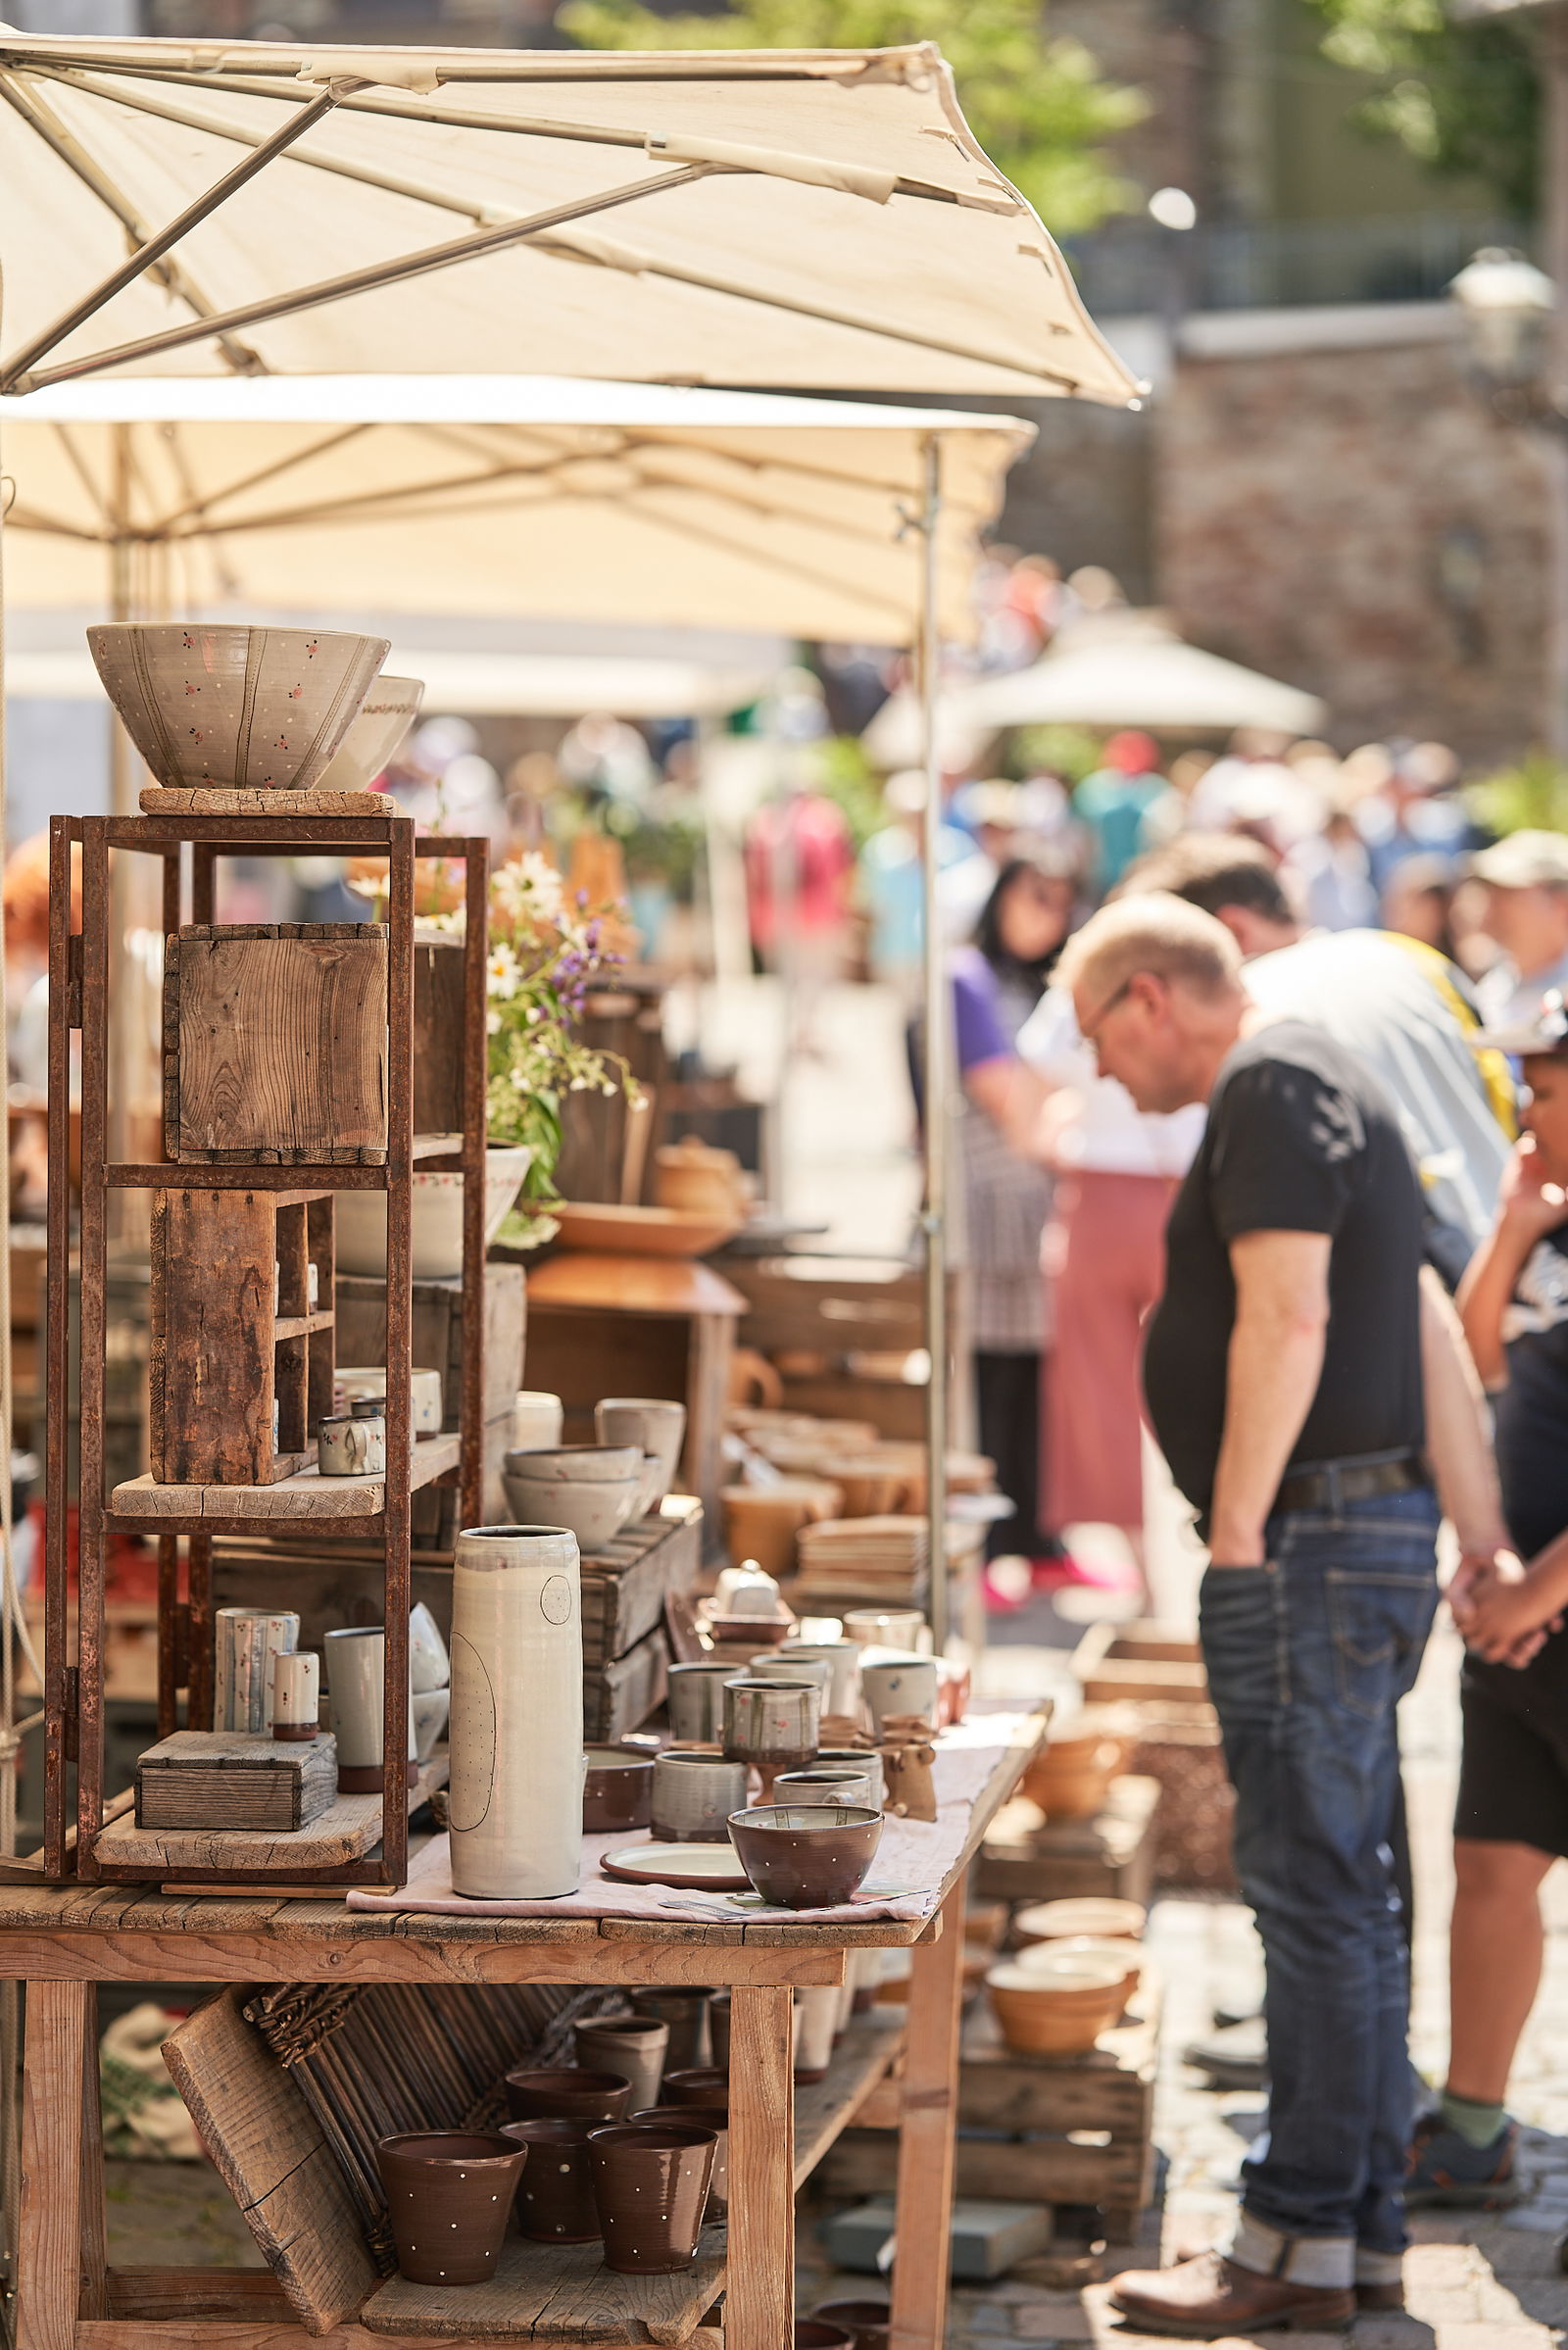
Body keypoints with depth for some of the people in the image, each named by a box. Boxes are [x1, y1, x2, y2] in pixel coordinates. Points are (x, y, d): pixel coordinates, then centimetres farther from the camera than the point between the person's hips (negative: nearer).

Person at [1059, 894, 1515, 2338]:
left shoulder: (1276, 1088, -11)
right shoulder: (1324, 1089, 21)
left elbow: (1286, 1318, -22)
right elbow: (1434, 1334, 21)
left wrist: (1237, 1533, -17)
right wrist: (1485, 1543, 20)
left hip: (1311, 1546, -11)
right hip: (1375, 1535, 11)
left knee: (1315, 1896, -7)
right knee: (1348, 1898, 12)